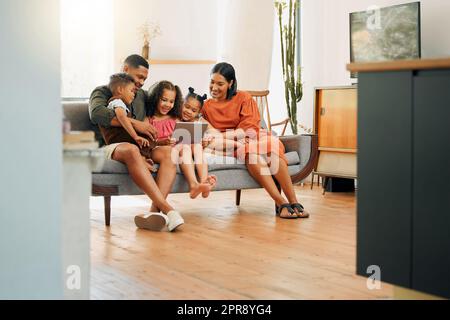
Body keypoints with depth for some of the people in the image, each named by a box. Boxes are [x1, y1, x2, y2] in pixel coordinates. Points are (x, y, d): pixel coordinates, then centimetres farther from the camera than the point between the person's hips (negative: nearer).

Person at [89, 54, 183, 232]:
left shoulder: (142, 95, 27)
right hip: (109, 148, -5)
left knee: (168, 153, -26)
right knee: (131, 150, -40)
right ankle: (166, 209, -50)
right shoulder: (102, 92, 9)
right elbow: (97, 114, -13)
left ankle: (155, 210, -46)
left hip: (140, 147, 6)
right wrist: (135, 123, -21)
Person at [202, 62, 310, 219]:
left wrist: (221, 136, -18)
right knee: (251, 150, -37)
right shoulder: (206, 106, 13)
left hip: (251, 137, 0)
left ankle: (293, 201, -37)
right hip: (230, 146, 0)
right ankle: (281, 203, -41)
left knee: (272, 143, -35)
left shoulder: (243, 98, 6)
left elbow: (249, 129, -5)